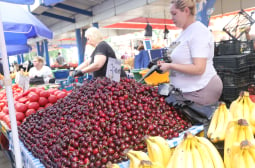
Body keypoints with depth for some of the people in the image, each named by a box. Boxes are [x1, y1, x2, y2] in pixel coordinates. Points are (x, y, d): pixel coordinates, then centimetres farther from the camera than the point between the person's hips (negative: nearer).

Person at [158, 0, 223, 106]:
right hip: (187, 90, 8)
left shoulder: (198, 32, -15)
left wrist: (170, 66, -18)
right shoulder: (185, 32, 12)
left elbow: (198, 68, -22)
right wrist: (167, 64, 3)